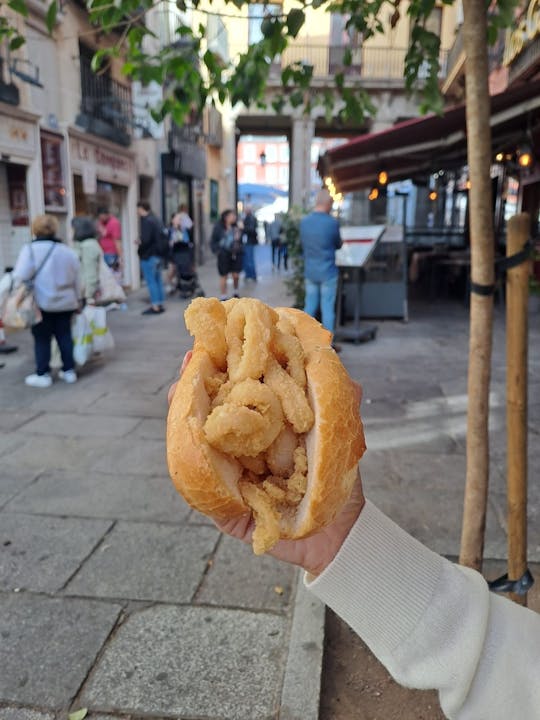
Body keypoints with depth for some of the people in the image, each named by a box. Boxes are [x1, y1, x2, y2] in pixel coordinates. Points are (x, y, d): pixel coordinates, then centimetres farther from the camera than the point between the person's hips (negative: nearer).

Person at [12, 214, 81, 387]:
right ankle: (69, 371, 18)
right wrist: (77, 300, 21)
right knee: (64, 336, 13)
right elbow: (77, 280, 12)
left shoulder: (30, 249, -9)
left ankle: (43, 375, 9)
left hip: (42, 303, -4)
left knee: (42, 338, 4)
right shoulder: (68, 251, 7)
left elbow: (21, 276, -18)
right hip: (65, 302, 5)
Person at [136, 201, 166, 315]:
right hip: (158, 255, 9)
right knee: (158, 280, 13)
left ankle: (155, 306, -3)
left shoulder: (146, 221, -16)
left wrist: (140, 242, -4)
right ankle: (160, 304, 18)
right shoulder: (155, 220, 12)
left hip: (148, 256, -9)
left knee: (151, 282, -5)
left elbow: (145, 240, -24)